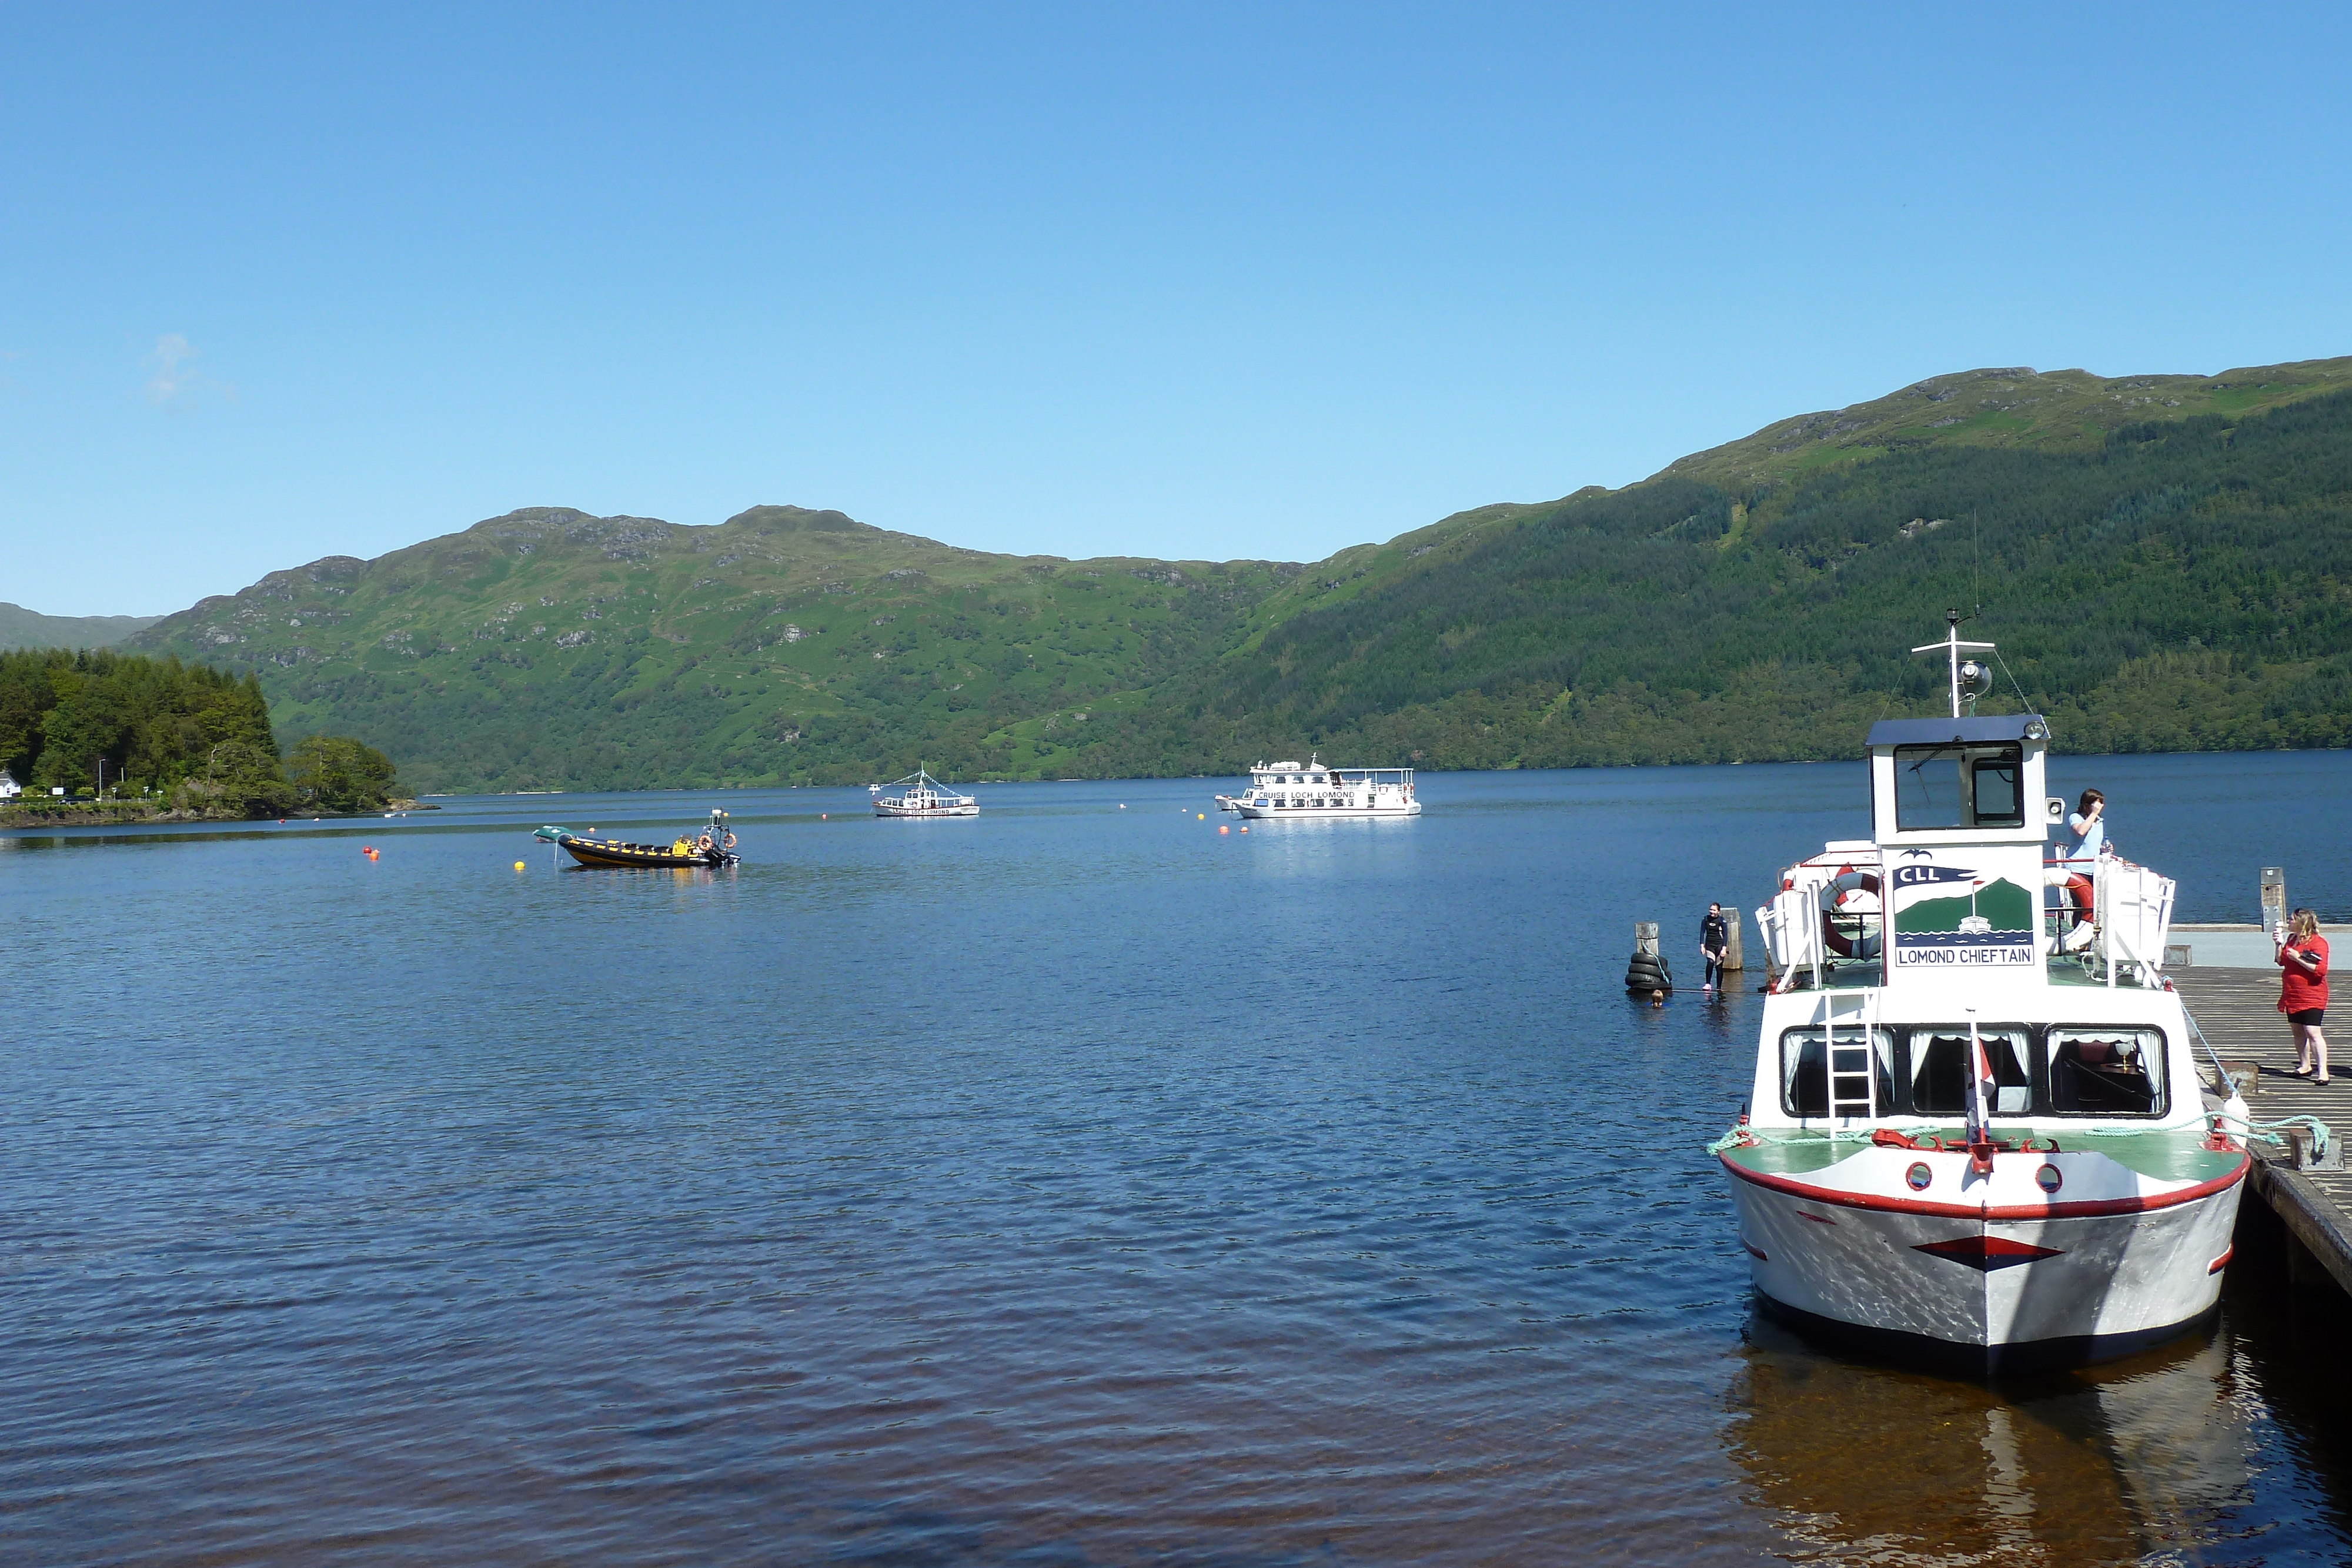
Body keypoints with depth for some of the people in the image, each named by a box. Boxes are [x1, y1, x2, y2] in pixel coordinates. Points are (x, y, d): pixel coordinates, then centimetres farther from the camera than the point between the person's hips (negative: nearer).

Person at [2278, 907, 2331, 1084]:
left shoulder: (2318, 942, -13)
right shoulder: (2291, 939, 11)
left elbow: (2321, 970, -21)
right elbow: (2281, 962, 18)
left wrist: (2298, 958, -21)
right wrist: (2279, 944, 4)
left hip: (2312, 996, -8)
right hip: (2292, 995, 8)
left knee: (2312, 1032, -14)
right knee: (2298, 1031, 13)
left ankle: (2322, 1071, -15)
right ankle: (2305, 1065, 24)